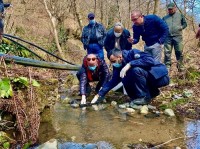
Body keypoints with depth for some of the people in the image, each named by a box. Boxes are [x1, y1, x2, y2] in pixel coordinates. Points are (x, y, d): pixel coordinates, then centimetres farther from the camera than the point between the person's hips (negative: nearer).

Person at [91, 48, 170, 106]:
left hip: (160, 76, -8)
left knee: (136, 70, -30)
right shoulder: (119, 66, 1)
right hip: (148, 79, 8)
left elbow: (150, 60, -34)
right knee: (125, 79, -10)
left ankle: (144, 97, -12)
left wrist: (130, 64, -35)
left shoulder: (133, 53, -20)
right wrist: (99, 95, -6)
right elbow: (113, 81, 0)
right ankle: (152, 92, 5)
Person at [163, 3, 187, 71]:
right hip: (167, 37, 1)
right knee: (167, 53, -1)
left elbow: (185, 23, 14)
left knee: (179, 52, -1)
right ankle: (167, 67, 5)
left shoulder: (180, 15, 16)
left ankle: (180, 67, 8)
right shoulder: (165, 17, 19)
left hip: (177, 36, -1)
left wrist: (181, 27, -5)